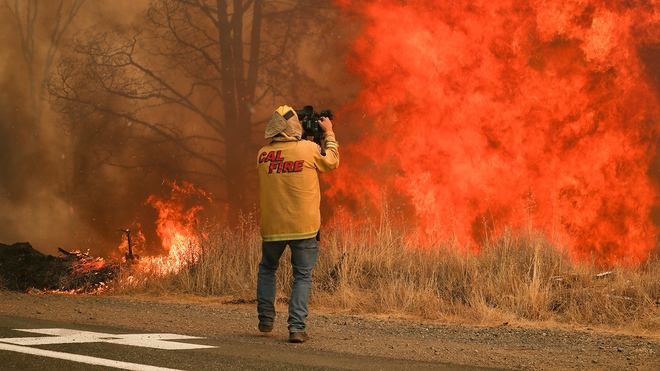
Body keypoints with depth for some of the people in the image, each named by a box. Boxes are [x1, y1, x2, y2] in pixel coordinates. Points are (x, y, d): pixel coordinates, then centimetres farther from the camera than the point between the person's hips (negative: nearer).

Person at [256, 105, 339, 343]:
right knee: (302, 276, 5)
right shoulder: (310, 150, -9)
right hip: (303, 226, -2)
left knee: (267, 269, 24)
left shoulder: (263, 155, -1)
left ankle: (265, 319, 21)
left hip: (272, 226, 2)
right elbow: (332, 162, 11)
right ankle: (296, 327, -5)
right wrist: (329, 134, 26)